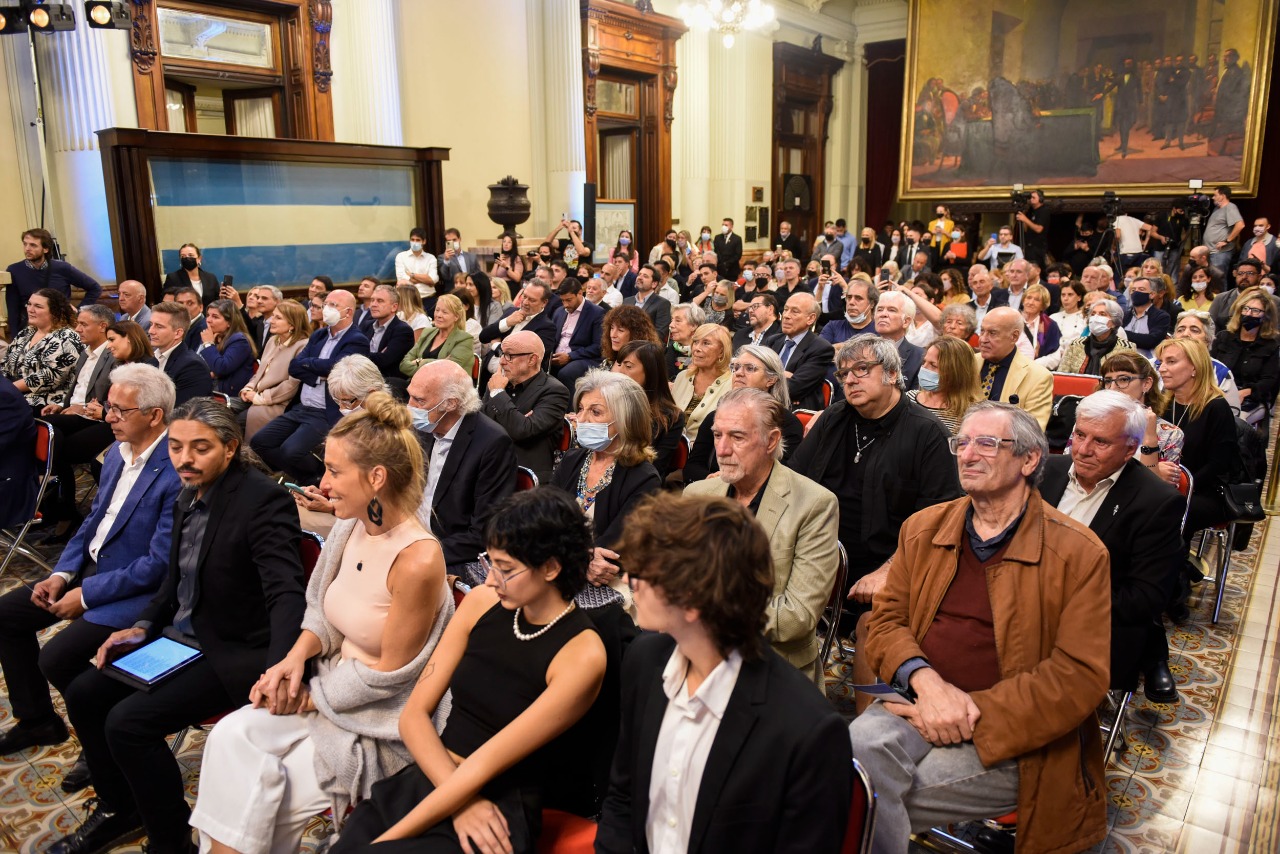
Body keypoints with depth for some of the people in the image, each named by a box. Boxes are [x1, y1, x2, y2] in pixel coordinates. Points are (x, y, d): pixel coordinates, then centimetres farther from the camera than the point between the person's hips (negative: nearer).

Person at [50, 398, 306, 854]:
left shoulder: (264, 500, -23)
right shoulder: (188, 496, 5)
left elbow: (286, 593, -32)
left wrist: (279, 671, -46)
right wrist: (142, 627, 4)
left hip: (235, 653, -9)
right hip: (182, 636, 9)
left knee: (129, 722, -19)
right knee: (82, 694, 8)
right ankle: (119, 808, 31)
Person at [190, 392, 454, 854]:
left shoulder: (419, 560, -26)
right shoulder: (350, 528, -3)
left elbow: (389, 674, -17)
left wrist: (311, 697, -10)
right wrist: (298, 655, -8)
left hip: (381, 726, -7)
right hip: (332, 686, 7)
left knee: (254, 789, -11)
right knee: (231, 735, -10)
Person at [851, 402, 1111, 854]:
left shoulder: (1078, 553, -4)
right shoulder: (923, 528, 11)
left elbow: (1081, 676, -9)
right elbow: (886, 619, 9)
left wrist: (971, 712, -15)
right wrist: (924, 680, -13)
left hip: (1011, 740, -4)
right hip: (920, 702, 4)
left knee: (877, 793, -25)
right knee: (861, 742, -29)